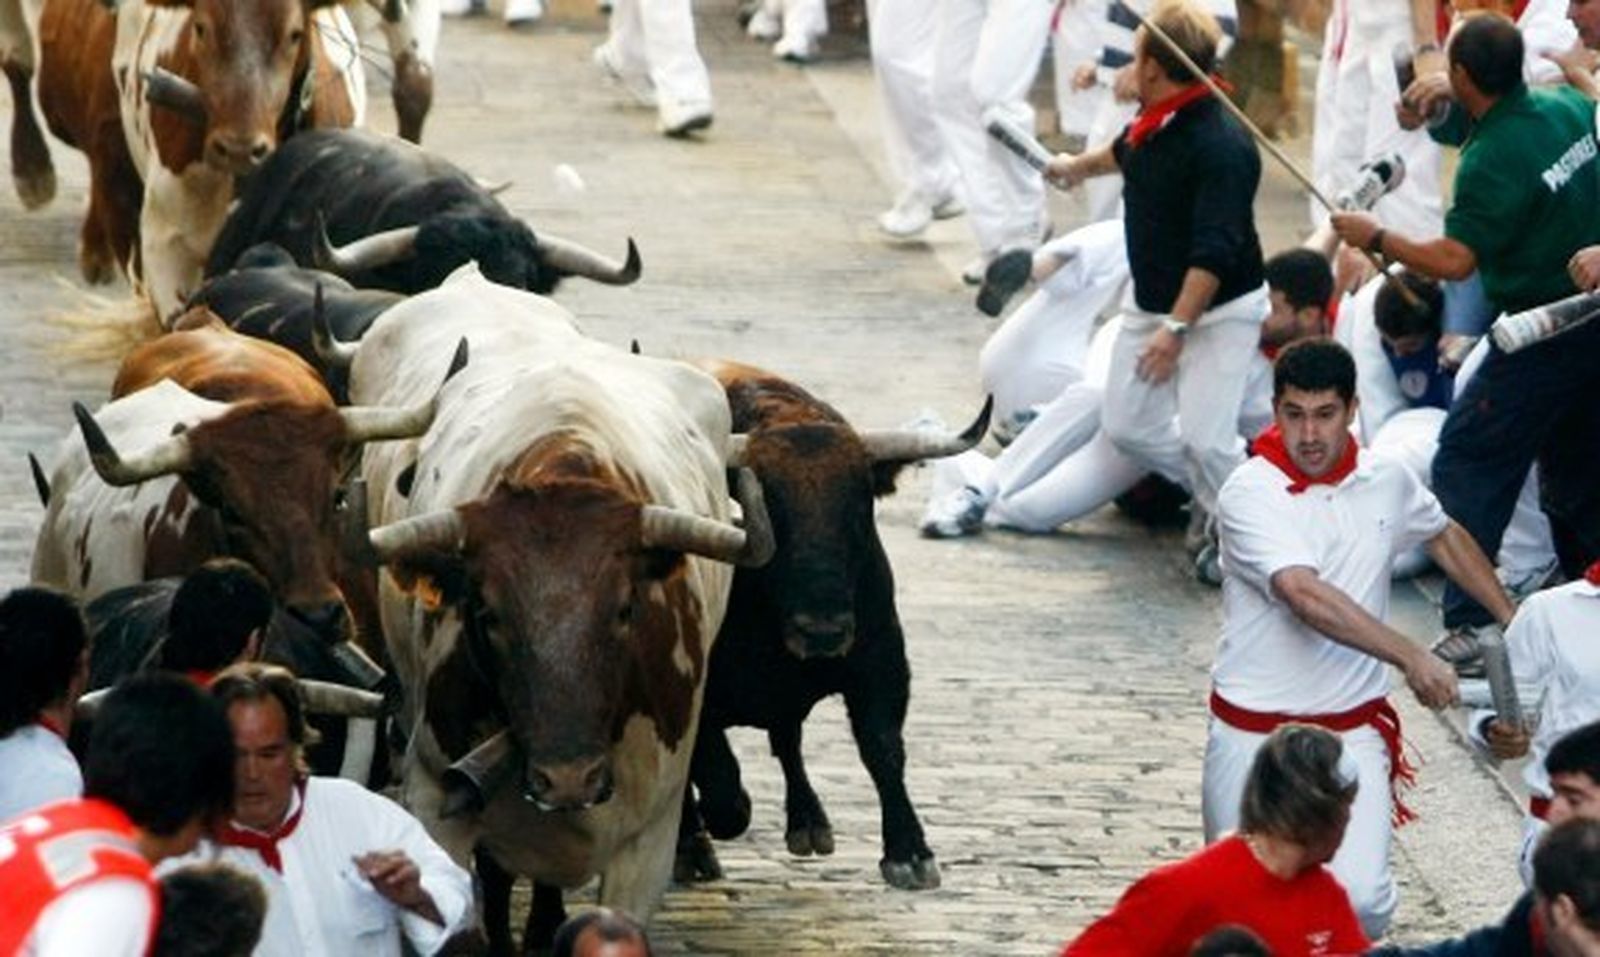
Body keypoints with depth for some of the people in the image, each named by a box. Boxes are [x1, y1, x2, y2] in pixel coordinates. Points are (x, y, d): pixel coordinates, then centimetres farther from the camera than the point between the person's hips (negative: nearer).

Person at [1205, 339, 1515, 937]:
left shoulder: (1386, 480, 1)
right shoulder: (1249, 495, -16)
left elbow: (1445, 537, 24)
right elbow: (1306, 597, -30)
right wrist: (1410, 658, -37)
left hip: (1353, 731, 2)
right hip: (1252, 735, -2)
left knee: (1362, 898, -14)